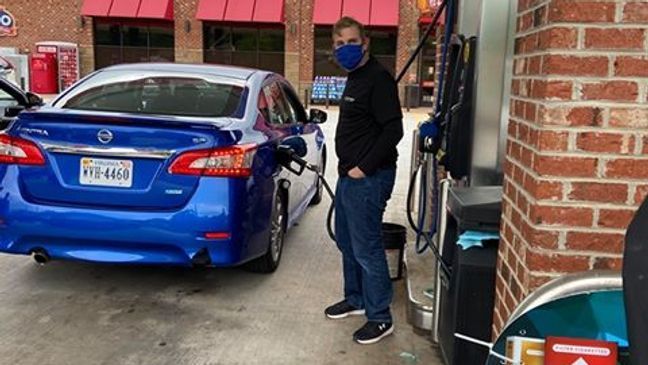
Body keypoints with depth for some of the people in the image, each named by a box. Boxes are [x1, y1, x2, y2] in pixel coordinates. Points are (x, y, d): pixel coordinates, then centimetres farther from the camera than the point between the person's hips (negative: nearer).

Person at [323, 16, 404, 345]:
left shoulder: (378, 78, -14)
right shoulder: (354, 78, 16)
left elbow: (393, 130, -21)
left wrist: (364, 168, -20)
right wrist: (348, 169, 13)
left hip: (368, 179, -10)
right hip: (348, 176, 10)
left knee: (367, 249, -3)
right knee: (347, 243, 19)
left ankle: (380, 318, 10)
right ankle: (355, 299, 36)